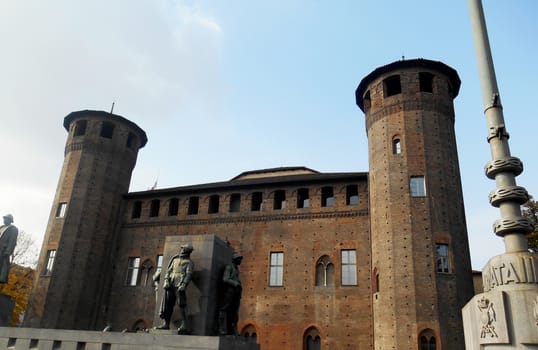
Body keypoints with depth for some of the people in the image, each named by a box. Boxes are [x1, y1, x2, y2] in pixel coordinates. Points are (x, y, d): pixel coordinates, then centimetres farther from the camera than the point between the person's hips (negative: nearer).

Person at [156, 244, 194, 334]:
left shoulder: (189, 262, 8)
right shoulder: (175, 259, 24)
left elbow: (189, 274, -6)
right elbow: (169, 270, 16)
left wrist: (184, 284, -21)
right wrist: (166, 280, -1)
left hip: (180, 285, -6)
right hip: (171, 284, 6)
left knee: (181, 305, -12)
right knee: (167, 304, 3)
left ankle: (184, 326, -14)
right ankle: (166, 323, 9)